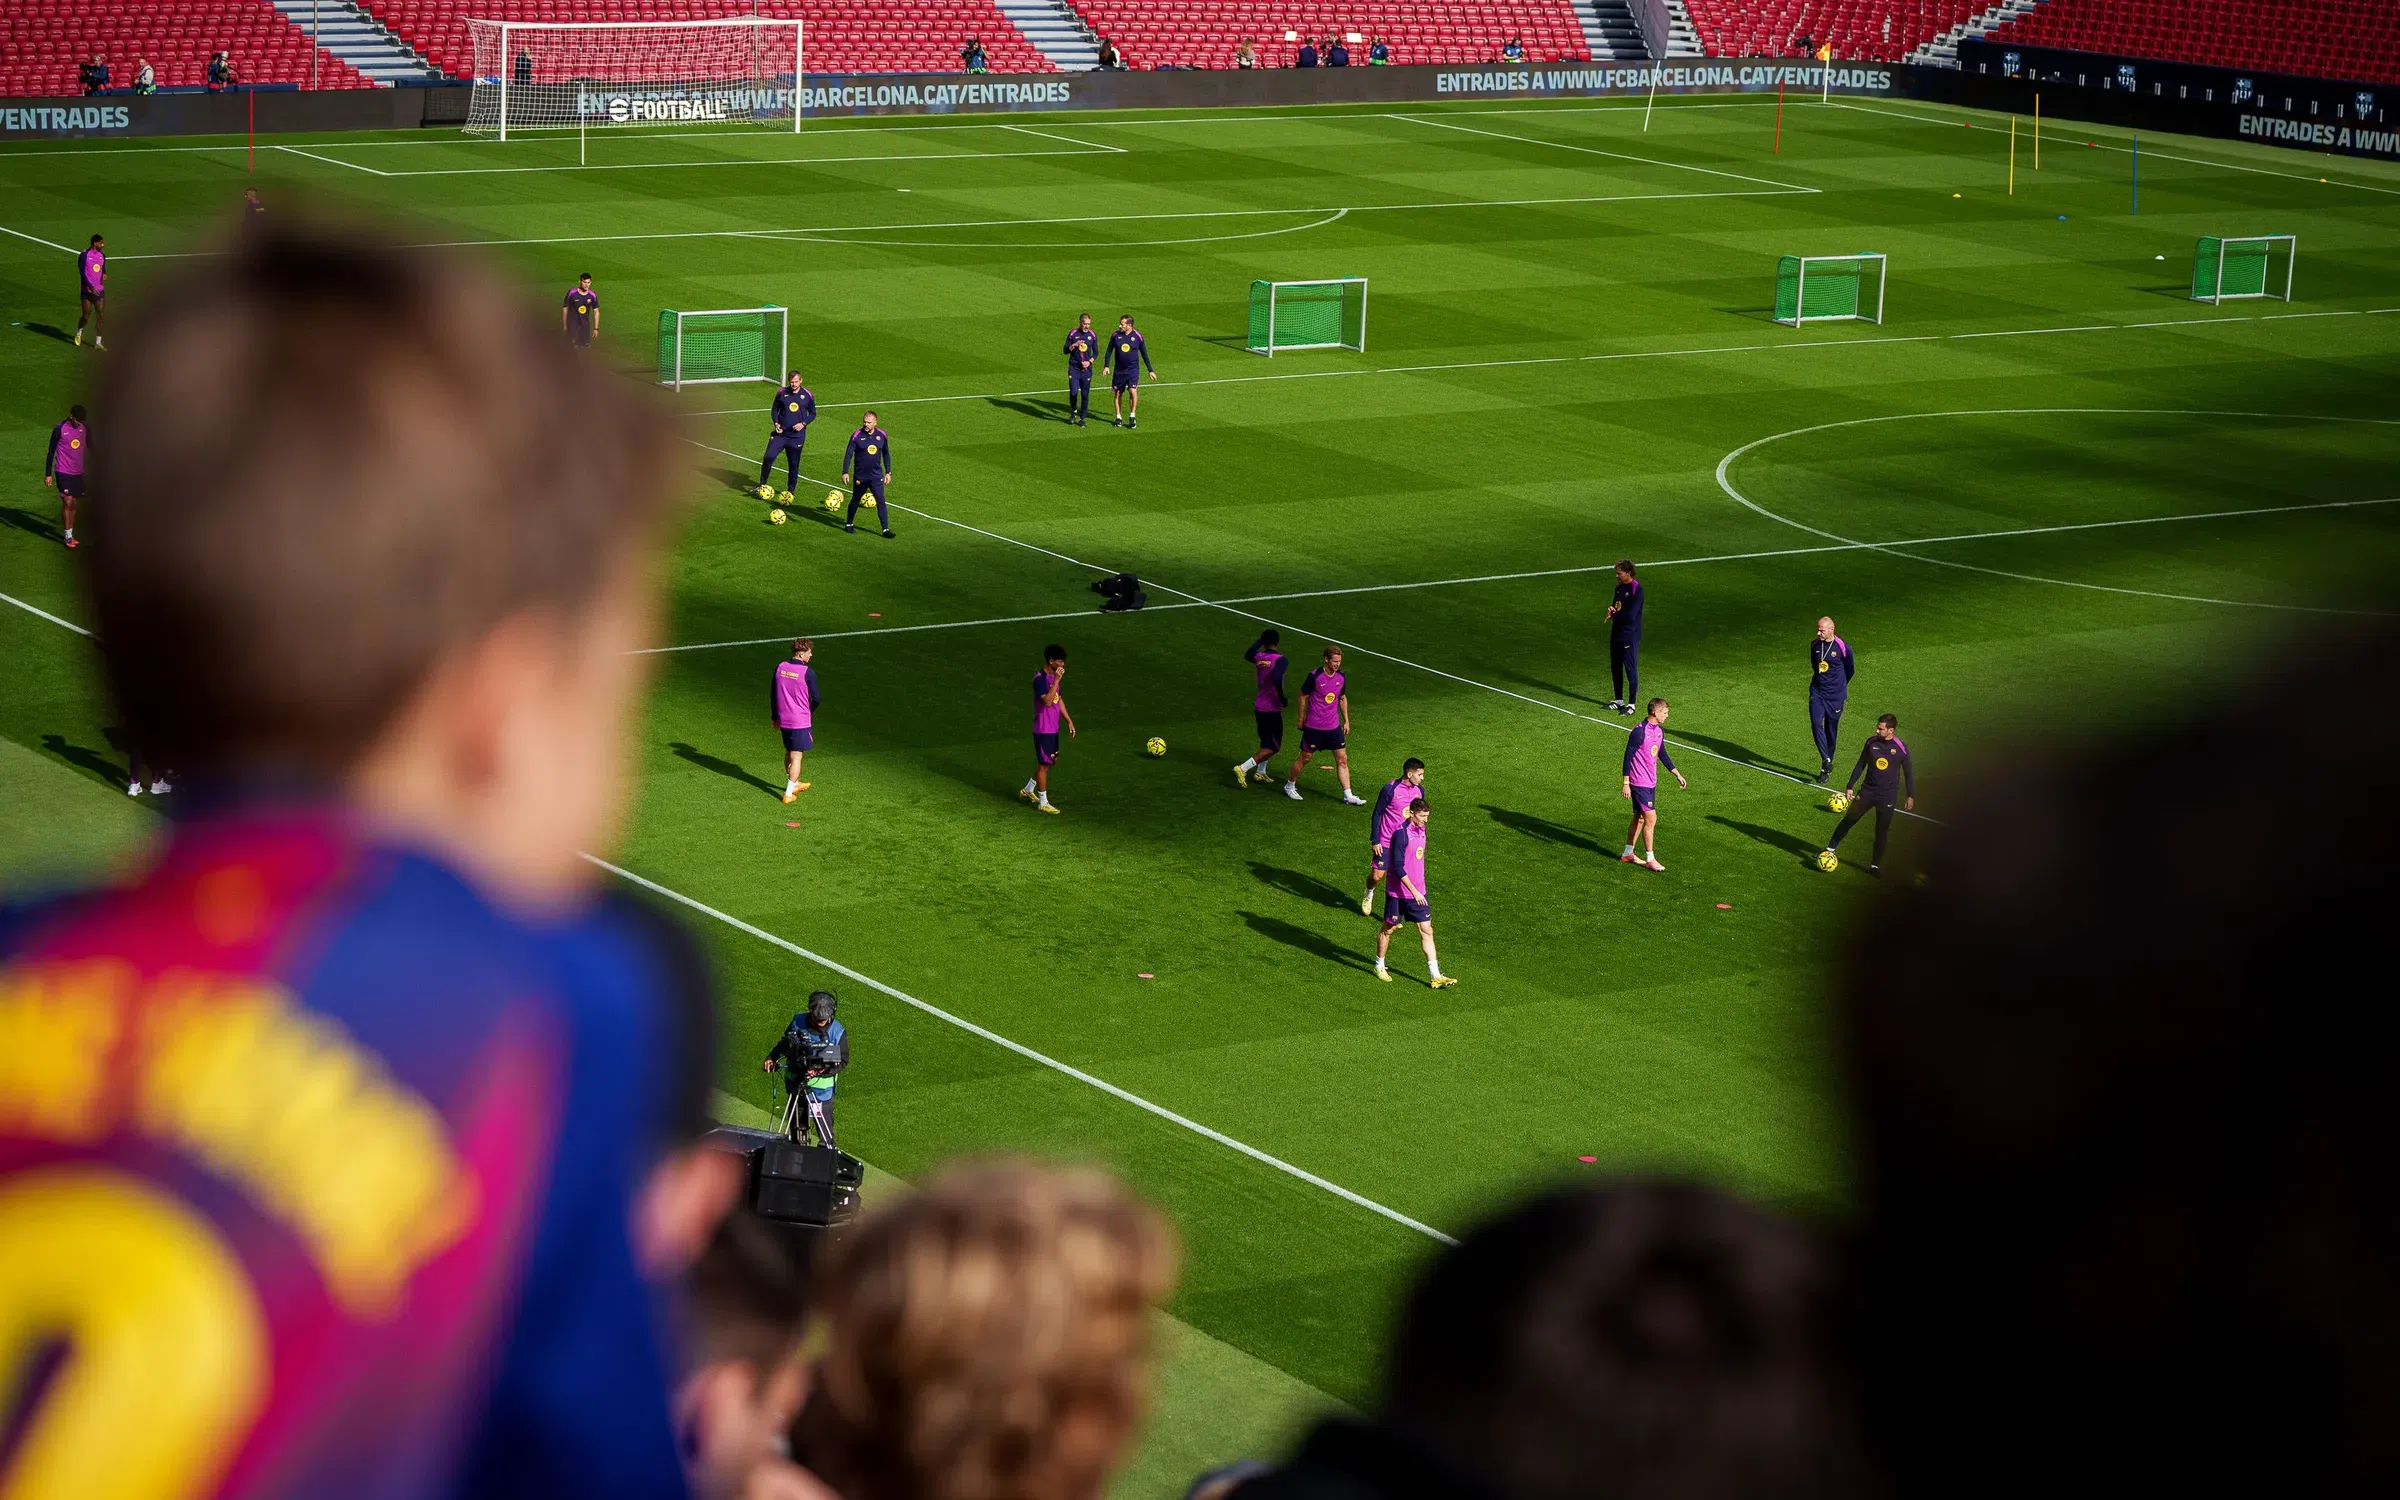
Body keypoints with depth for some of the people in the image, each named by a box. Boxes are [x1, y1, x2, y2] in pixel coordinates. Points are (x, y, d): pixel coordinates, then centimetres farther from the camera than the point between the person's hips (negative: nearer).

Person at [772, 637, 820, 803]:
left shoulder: (780, 668, 0)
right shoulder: (808, 672, -17)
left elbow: (773, 695, 8)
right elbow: (816, 699, -12)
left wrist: (775, 717, 19)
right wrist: (808, 711, 10)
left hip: (783, 719, 6)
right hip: (801, 721, -6)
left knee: (788, 753, 22)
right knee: (796, 756, 1)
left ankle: (794, 784, 40)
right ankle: (788, 794, 0)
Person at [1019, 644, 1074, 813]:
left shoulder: (1054, 677, 8)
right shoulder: (1040, 679, -21)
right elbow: (1048, 701, -33)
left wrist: (1069, 721, 16)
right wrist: (1057, 681, -33)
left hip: (1053, 728, 9)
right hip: (1043, 729, -9)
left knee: (1052, 760, 19)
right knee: (1044, 764, -1)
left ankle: (1028, 790, 34)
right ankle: (1043, 803, 8)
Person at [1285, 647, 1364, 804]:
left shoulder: (1341, 677, 0)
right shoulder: (1314, 676, -15)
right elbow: (1303, 696, -3)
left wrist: (1346, 721, 15)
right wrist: (1301, 719, 1)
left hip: (1333, 726, 4)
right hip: (1313, 726, -4)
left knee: (1342, 759, 1)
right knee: (1305, 758, 6)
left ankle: (1348, 796, 5)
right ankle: (1290, 786, 26)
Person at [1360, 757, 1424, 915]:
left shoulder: (1419, 790, 0)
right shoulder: (1390, 789, -18)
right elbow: (1376, 815, -11)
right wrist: (1375, 841, -12)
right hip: (1385, 842, -4)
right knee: (1377, 875, -1)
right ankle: (1369, 893, 33)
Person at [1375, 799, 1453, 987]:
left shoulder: (1421, 831, 6)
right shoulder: (1401, 834, -20)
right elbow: (1398, 868, -23)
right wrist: (1414, 891, -24)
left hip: (1418, 892, 7)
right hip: (1398, 892, -7)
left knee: (1426, 931, 3)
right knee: (1388, 929, 10)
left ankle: (1436, 976, 3)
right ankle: (1379, 967, 29)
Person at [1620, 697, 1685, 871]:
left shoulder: (1659, 730, 8)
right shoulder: (1639, 731, -19)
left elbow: (1662, 754, 21)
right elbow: (1628, 757, -17)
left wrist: (1677, 775, 20)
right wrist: (1626, 784, -18)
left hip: (1651, 782, 9)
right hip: (1639, 783, -9)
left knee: (1640, 818, 16)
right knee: (1651, 819, -8)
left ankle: (1627, 854, 27)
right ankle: (1650, 860, 1)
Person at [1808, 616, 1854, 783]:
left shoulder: (1843, 647, -11)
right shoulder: (1815, 645, 2)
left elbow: (1850, 670, 4)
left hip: (1835, 695, -3)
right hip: (1817, 691, 3)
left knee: (1831, 730, 6)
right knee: (1816, 723, -17)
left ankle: (1826, 768, 18)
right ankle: (1826, 761, -14)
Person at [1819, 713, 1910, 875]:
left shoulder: (1901, 749, -10)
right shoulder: (1871, 742, -3)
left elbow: (1908, 773, 2)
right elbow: (1861, 764, 7)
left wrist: (1911, 796, 3)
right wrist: (1850, 786, 6)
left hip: (1887, 797, -2)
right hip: (1867, 791, 2)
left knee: (1882, 831, 4)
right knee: (1848, 820, 3)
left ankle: (1876, 865, 16)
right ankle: (1830, 850, 15)